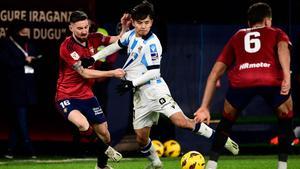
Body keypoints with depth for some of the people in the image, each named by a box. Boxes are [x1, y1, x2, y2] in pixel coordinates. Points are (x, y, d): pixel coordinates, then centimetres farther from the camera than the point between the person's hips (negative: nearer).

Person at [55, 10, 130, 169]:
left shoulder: (93, 38, 1)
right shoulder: (67, 47, -19)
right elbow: (84, 73, -20)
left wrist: (125, 26, -12)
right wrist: (112, 73, -20)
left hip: (87, 95, 6)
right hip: (66, 96, -6)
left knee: (104, 134, 6)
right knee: (83, 125, -33)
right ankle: (105, 148, -5)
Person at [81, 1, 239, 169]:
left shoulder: (152, 44, -15)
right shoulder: (131, 35, 7)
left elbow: (154, 72, -15)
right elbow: (116, 46, 25)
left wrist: (132, 83, -18)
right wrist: (93, 58, 22)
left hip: (154, 90, -7)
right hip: (140, 95, 7)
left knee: (181, 121, -22)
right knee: (141, 138, 8)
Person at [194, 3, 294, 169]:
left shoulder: (237, 37, 36)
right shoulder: (276, 33, 30)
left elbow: (215, 73, 31)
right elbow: (282, 47, 3)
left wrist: (204, 107, 32)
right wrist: (287, 76, -11)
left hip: (241, 82, 2)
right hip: (272, 80, -2)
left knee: (226, 122, 27)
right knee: (286, 120, 25)